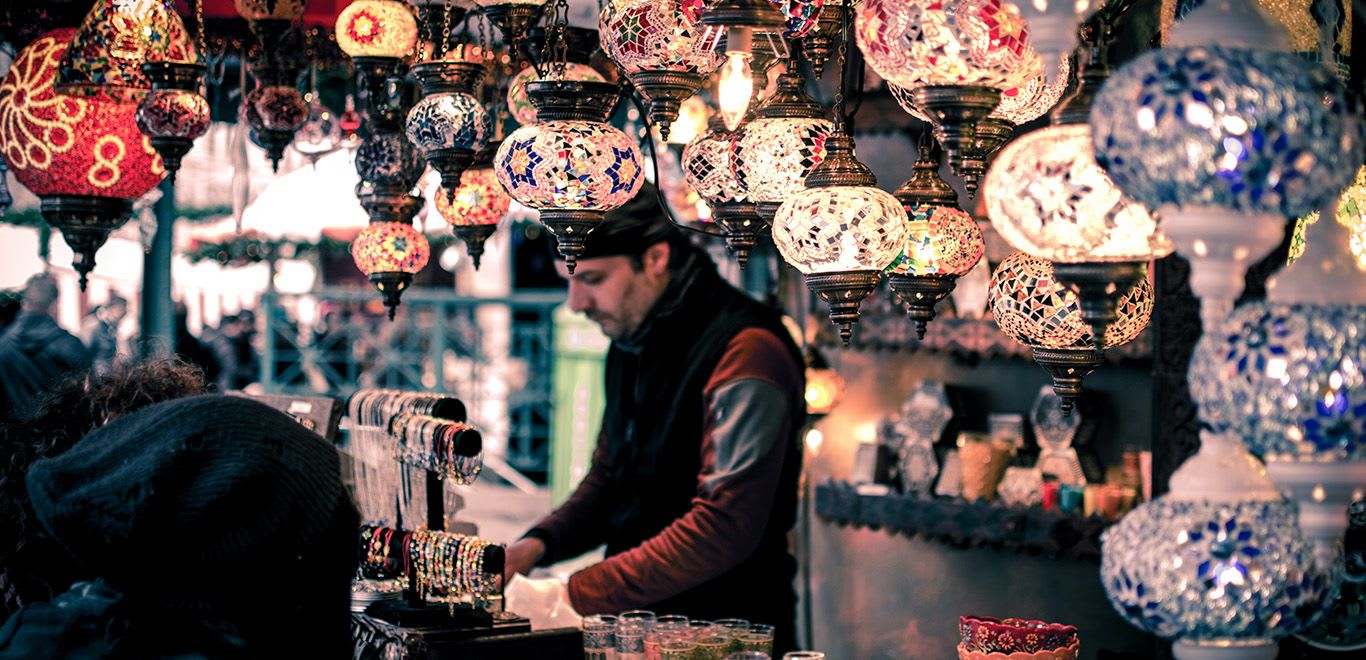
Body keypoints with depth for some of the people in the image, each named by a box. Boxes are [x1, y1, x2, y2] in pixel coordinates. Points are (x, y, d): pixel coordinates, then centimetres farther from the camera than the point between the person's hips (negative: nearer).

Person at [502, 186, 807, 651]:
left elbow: (725, 526, -21)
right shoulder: (631, 343, 12)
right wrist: (539, 543, 3)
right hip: (640, 628, 7)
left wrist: (575, 596, -21)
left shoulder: (745, 353, -15)